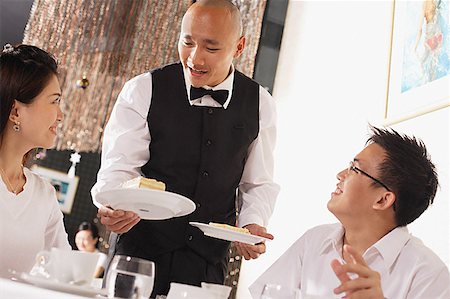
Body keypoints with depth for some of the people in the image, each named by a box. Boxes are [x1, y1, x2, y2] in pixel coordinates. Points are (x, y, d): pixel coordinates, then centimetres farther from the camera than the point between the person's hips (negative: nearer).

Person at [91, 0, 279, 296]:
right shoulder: (142, 91, -10)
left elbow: (259, 183, 5)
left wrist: (253, 225, -12)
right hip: (141, 248, -1)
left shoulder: (260, 104, -2)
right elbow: (120, 166, -12)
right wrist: (114, 206, -33)